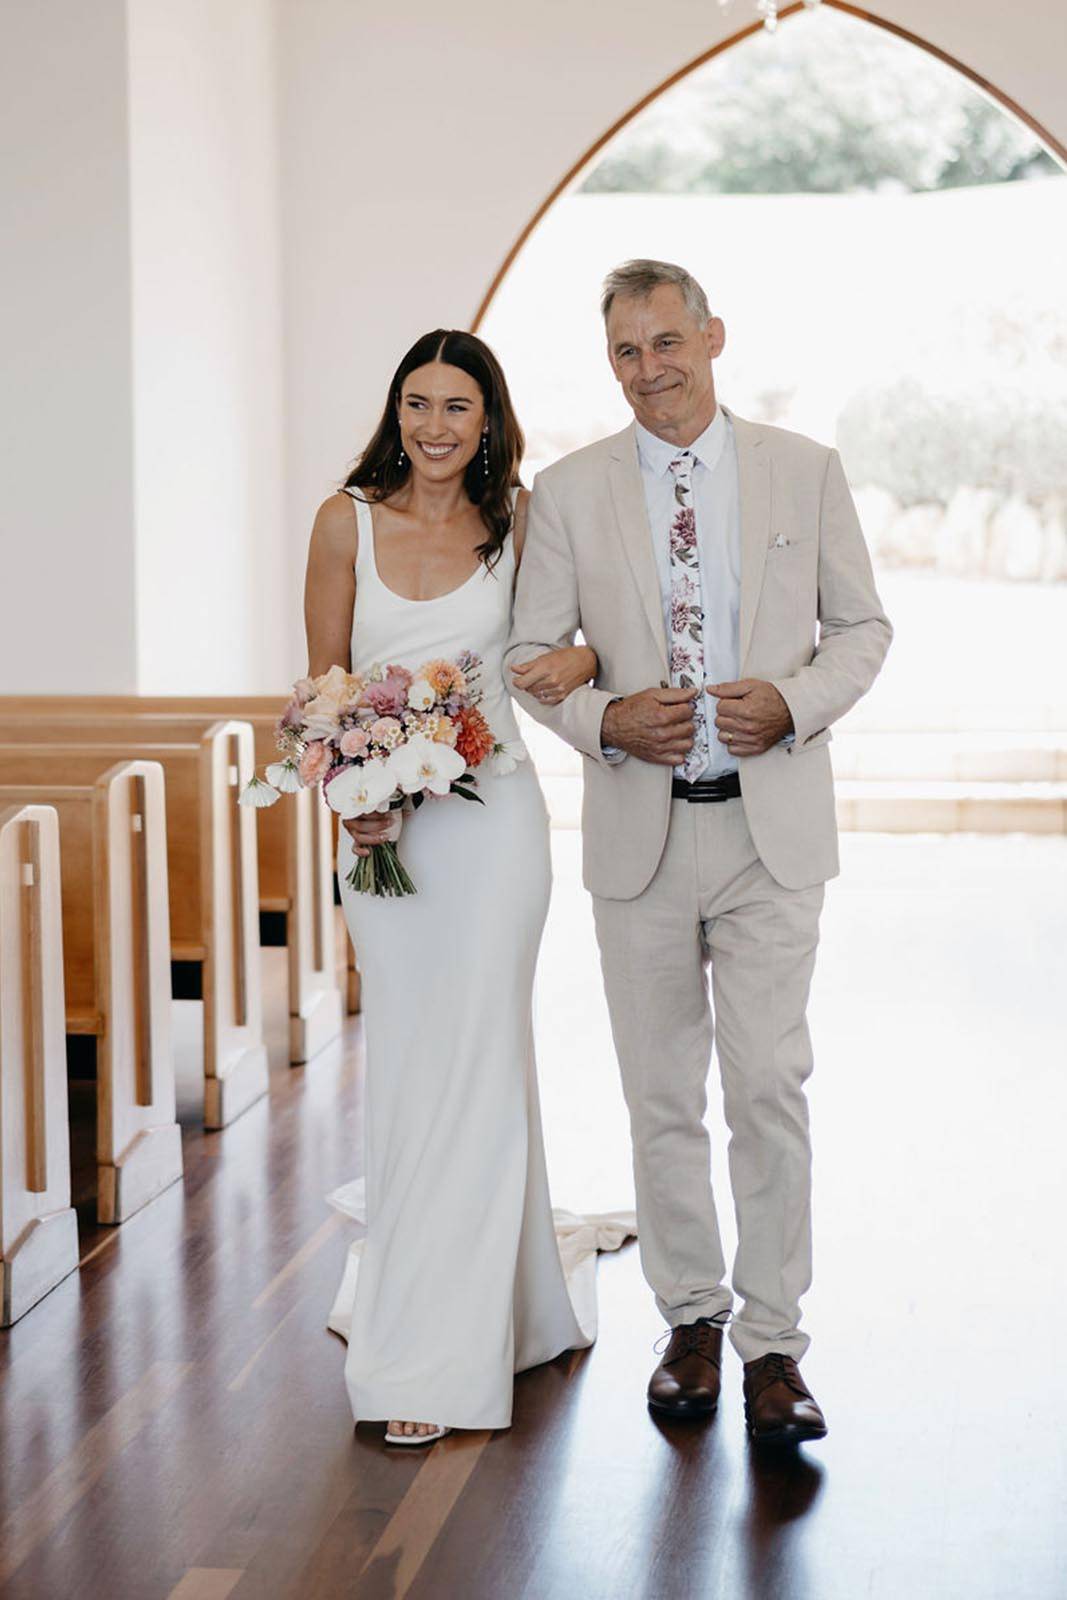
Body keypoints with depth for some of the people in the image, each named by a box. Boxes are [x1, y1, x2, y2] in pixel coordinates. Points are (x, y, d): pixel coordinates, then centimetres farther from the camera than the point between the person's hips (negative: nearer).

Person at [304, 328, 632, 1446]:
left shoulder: (519, 519, -1)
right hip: (380, 823, 2)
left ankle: (435, 1351, 8)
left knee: (470, 1067, -2)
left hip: (489, 819, -1)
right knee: (406, 1065, 10)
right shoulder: (347, 521, 1)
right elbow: (324, 681, 5)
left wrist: (584, 660, -12)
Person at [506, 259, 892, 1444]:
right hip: (639, 827, 1)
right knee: (662, 1095, 9)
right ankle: (691, 1320, 24)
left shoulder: (804, 470, 4)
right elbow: (530, 653, 7)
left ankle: (771, 1343, 6)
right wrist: (605, 718, -12)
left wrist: (795, 702, -11)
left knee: (770, 1086, -5)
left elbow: (863, 626, 8)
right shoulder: (569, 492, 4)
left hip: (773, 824, -1)